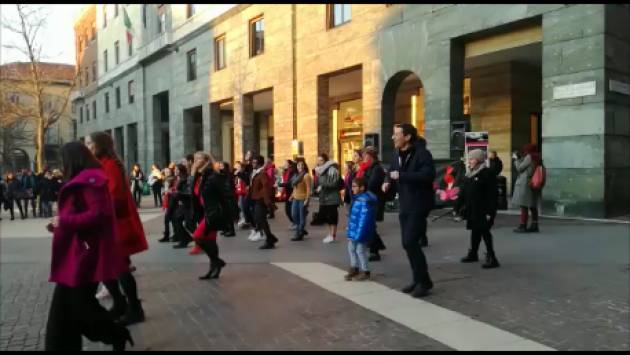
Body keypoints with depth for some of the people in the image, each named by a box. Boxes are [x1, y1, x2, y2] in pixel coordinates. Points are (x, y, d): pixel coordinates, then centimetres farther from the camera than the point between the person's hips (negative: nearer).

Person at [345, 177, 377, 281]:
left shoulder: (365, 201, -24)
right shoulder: (357, 198, 9)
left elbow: (364, 219, -27)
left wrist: (359, 234, -28)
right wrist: (350, 231, 19)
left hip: (361, 232, -10)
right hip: (354, 231, 10)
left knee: (360, 250, 0)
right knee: (351, 248, 17)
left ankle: (365, 271, 15)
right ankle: (354, 268, 31)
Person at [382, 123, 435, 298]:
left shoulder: (422, 153, -15)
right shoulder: (397, 154, 9)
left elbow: (428, 175, -29)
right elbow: (392, 172, 21)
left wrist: (401, 175, -27)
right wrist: (388, 182, -2)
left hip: (418, 205, -8)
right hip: (404, 205, 8)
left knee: (410, 242, -13)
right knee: (408, 244, 12)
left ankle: (424, 281, 2)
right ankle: (418, 279, 26)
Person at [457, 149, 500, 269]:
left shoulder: (488, 173, -12)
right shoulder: (469, 174, 13)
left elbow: (492, 194, -16)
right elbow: (464, 191, 17)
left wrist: (490, 211, -20)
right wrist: (459, 204, 14)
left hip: (483, 210, -8)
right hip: (472, 209, 8)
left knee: (484, 231, -7)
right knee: (475, 231, 17)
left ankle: (491, 258, -2)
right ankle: (473, 254, 29)